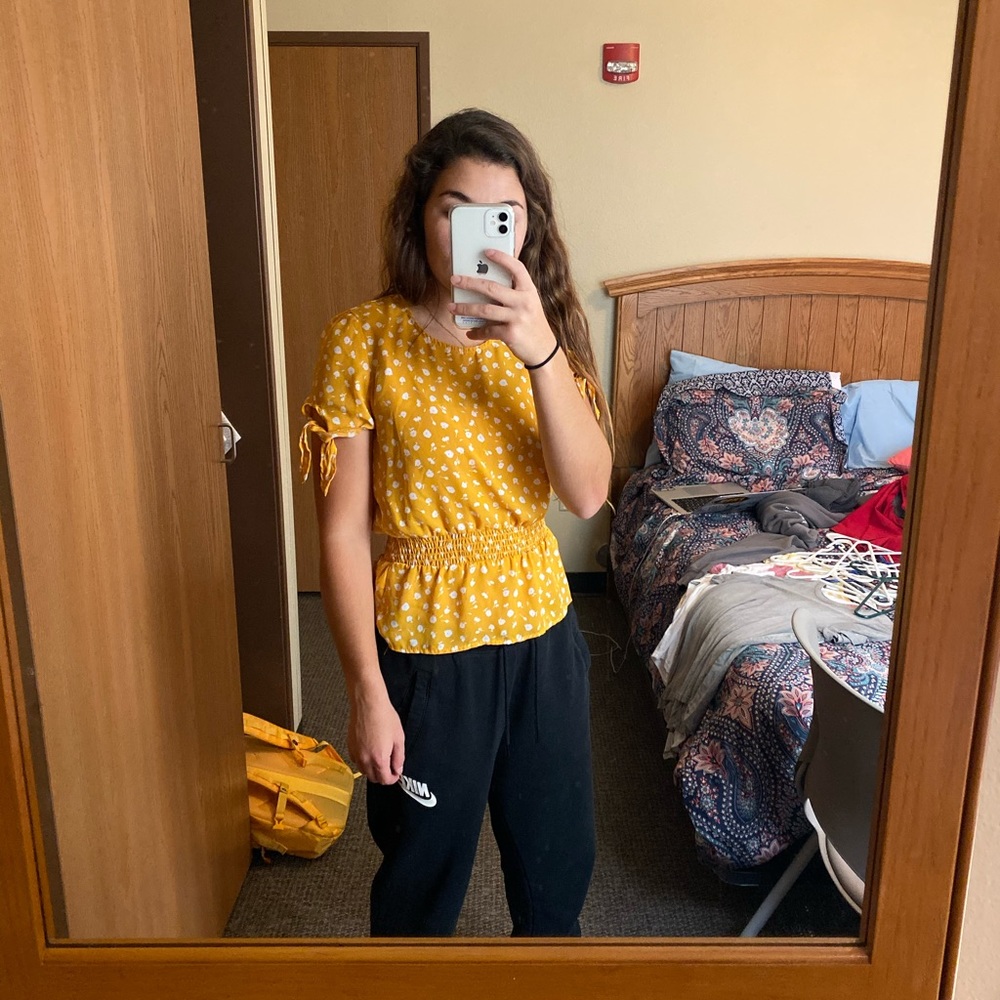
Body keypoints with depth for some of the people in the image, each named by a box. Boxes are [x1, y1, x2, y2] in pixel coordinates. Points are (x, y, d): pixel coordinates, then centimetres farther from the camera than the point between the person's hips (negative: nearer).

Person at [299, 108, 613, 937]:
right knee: (423, 867, 19)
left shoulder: (544, 331, -3)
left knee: (560, 852, 23)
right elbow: (342, 532, -13)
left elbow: (589, 494, -15)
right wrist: (368, 693, -13)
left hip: (542, 630, 4)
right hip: (426, 644, -3)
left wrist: (542, 352, -28)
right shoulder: (364, 340, -14)